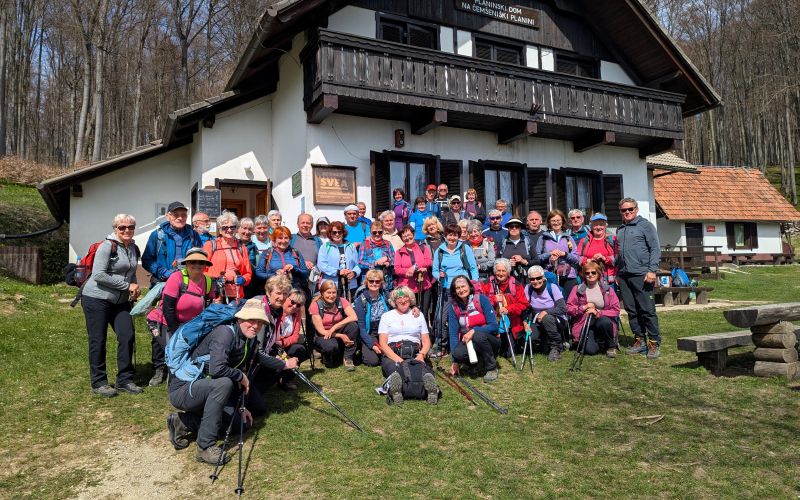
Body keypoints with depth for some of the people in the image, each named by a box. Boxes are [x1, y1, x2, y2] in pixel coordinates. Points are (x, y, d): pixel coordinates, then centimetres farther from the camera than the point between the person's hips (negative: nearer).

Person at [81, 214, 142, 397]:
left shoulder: (134, 249, 9)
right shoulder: (107, 246, -12)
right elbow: (99, 275, -21)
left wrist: (135, 288, 2)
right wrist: (127, 285, -19)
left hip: (121, 301, 6)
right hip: (97, 299, -6)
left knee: (127, 336, -2)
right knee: (98, 340, 1)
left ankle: (124, 380, 9)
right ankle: (98, 382, 13)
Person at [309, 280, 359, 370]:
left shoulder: (341, 301, -9)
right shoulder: (315, 305, -15)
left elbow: (354, 317, -23)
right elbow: (321, 330, -16)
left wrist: (334, 327, -29)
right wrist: (340, 336, -28)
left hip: (340, 333, 3)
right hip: (323, 336, -2)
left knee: (353, 325, -28)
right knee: (331, 346, -37)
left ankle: (348, 358, -13)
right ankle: (327, 356, 3)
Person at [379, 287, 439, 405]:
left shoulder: (418, 315, 25)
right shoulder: (386, 316, 19)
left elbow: (426, 341, 20)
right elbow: (383, 343, 7)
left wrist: (422, 354, -4)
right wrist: (397, 359, -11)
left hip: (414, 354, 1)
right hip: (392, 354, -1)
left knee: (421, 366, -37)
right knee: (394, 367, -40)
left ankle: (430, 387, -69)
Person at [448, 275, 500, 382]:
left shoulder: (481, 299, -12)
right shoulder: (453, 306, -4)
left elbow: (494, 326, -15)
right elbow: (453, 333, -7)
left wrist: (474, 331, -28)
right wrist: (454, 361, -13)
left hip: (489, 341, -2)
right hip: (467, 342, 2)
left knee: (478, 335, -35)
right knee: (458, 353, -30)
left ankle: (492, 368, -12)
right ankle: (475, 361, 4)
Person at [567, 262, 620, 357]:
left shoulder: (607, 289, 2)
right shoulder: (578, 289, 3)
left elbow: (616, 310, -4)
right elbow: (568, 308, -1)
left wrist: (598, 313, -17)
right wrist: (584, 307, -14)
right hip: (584, 323, -1)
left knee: (604, 322, -37)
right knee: (590, 350, -25)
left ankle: (611, 346, -7)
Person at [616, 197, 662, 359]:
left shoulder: (645, 225, 1)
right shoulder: (620, 229, 19)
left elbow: (655, 249, -5)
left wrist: (652, 270, -14)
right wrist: (617, 272, 17)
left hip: (641, 274, -6)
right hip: (624, 276, 6)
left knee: (647, 310, -5)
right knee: (631, 310, 8)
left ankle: (654, 343, 2)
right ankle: (639, 341, 16)